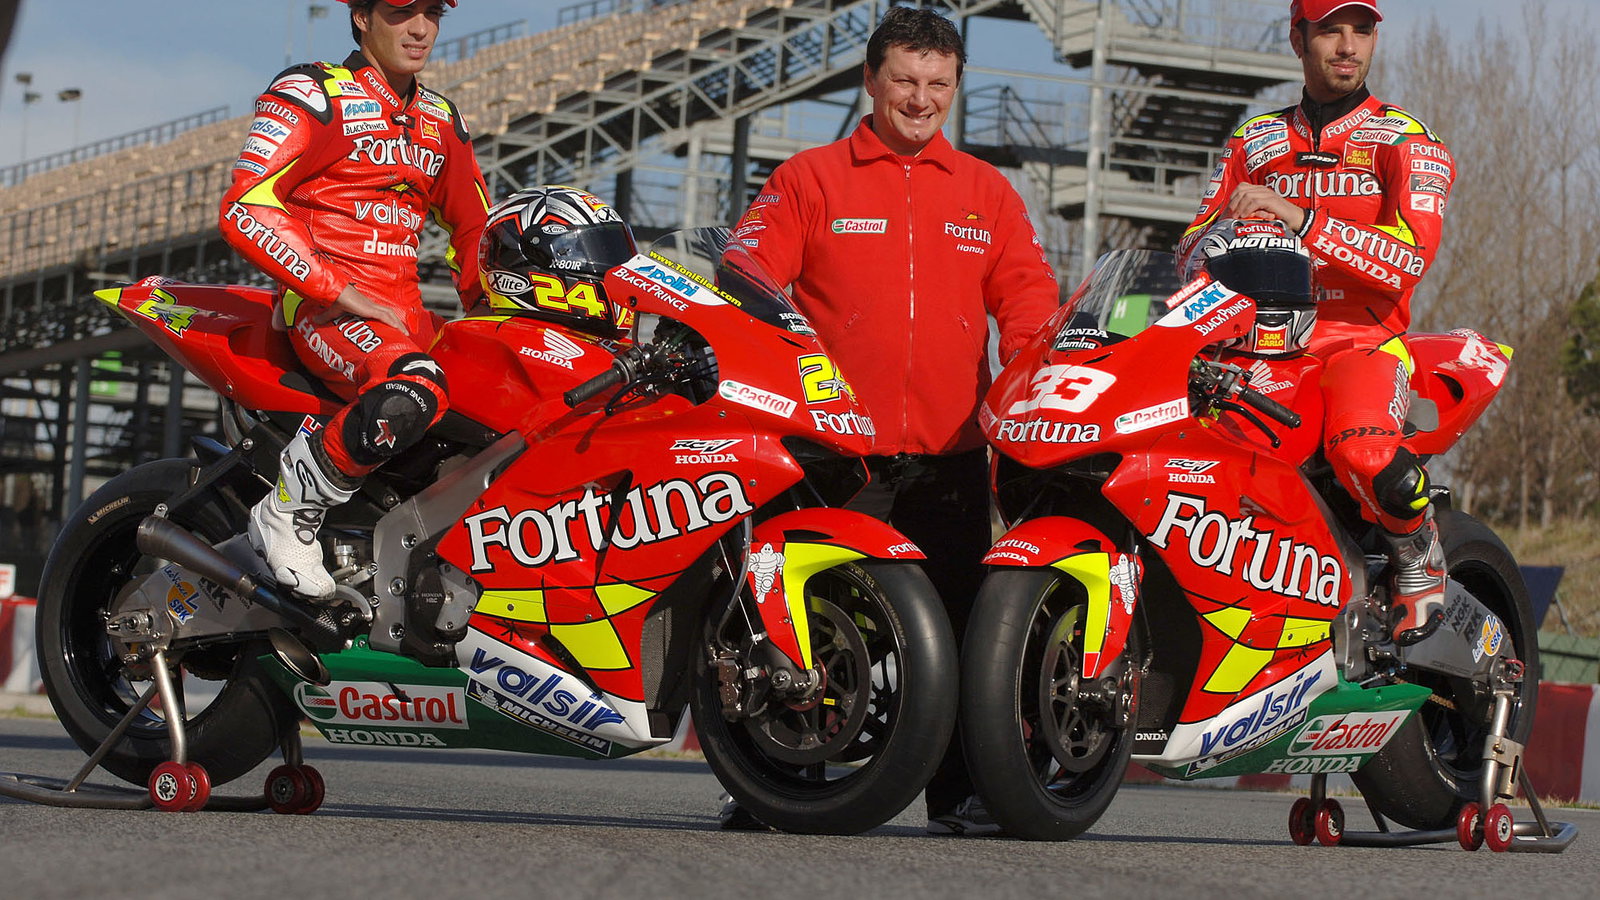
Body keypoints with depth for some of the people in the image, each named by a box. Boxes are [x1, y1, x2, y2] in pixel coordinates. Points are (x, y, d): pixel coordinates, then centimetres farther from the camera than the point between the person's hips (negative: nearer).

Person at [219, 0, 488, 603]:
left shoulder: (440, 121, 20)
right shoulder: (310, 95, -3)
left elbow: (474, 228, 31)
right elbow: (246, 210, -14)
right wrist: (344, 293, -19)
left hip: (403, 316, 8)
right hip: (322, 307, -8)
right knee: (414, 389, -38)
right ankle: (289, 513, -22)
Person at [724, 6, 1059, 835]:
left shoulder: (986, 192, 16)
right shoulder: (809, 179, 8)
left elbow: (1027, 293, 10)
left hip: (951, 452, 3)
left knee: (957, 622, 2)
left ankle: (957, 796, 7)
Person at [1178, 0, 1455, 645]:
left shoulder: (1406, 141, 6)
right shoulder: (1254, 142, 20)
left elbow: (1411, 256, -11)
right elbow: (1192, 243, 11)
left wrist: (1302, 220, -21)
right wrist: (1224, 226, -14)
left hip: (1363, 340, -4)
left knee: (1362, 451, -35)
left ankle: (1419, 555, -4)